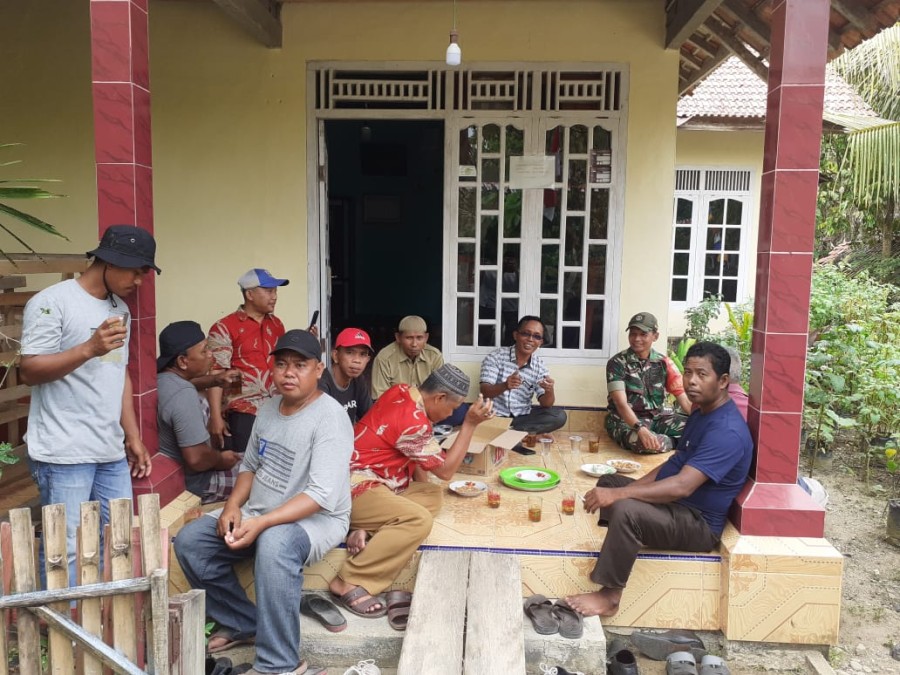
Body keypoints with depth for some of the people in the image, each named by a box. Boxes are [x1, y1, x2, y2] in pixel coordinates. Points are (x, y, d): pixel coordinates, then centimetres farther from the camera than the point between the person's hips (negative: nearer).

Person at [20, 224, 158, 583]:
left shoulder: (120, 309, 15)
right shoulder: (51, 303, -8)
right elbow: (29, 371, -11)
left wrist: (133, 437, 16)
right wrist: (89, 348, -24)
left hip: (112, 452, 7)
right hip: (64, 454, -7)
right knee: (67, 551, -3)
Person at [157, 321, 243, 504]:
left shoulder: (159, 378, -3)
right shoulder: (183, 395, -32)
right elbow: (196, 459, -34)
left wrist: (214, 381, 11)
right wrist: (221, 460, -14)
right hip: (190, 483, -9)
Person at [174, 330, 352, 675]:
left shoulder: (330, 417, -20)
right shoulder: (269, 407, 5)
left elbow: (323, 495, -27)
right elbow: (250, 466, 14)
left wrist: (261, 523, -33)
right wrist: (233, 506, -6)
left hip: (316, 518, -8)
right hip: (258, 513, 8)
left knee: (274, 545, -38)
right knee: (189, 541, -5)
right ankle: (242, 624, 11)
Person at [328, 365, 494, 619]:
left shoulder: (403, 392, 5)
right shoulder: (413, 421, -22)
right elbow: (446, 470, -11)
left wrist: (421, 484, 10)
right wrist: (470, 424, -12)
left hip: (368, 479, 10)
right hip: (357, 486, -10)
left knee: (433, 495, 5)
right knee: (419, 520, -28)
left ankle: (368, 531, -9)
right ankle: (350, 582, -22)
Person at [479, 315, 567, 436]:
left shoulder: (540, 366, 4)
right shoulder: (495, 357, -6)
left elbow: (545, 403, -2)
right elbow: (485, 391, -15)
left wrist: (549, 391, -26)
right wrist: (504, 386, -36)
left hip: (523, 416, 5)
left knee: (559, 416, -16)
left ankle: (509, 430, -16)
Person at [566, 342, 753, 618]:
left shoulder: (727, 430, -25)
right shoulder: (701, 412, 8)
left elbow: (683, 486, -34)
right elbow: (676, 462, 15)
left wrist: (619, 494, -36)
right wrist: (626, 488, 2)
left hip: (698, 522, -11)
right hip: (675, 503, 11)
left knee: (625, 510, -33)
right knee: (609, 482, 15)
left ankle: (609, 596, -17)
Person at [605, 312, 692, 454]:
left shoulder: (664, 362, 3)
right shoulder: (617, 363, -9)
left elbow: (685, 400, -1)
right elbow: (621, 403, -20)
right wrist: (640, 429, -39)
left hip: (658, 417, 3)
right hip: (626, 419, -3)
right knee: (643, 442, -36)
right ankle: (676, 441, -8)